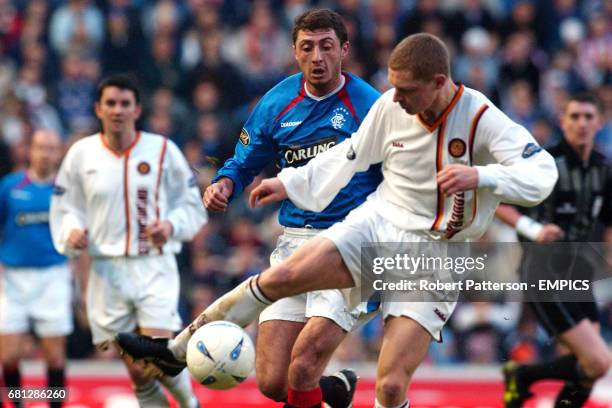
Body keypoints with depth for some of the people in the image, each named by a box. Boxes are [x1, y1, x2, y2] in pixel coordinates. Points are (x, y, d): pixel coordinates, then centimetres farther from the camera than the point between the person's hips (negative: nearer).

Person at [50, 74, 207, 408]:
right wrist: (72, 232, -11)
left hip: (154, 265, -2)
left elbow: (192, 205, 7)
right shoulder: (81, 154, 4)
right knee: (138, 374, 0)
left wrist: (171, 225, -14)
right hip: (107, 269, 2)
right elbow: (64, 209, 11)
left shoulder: (163, 150, 0)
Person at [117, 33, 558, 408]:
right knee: (279, 277, -12)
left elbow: (542, 175, -26)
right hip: (379, 223, 4)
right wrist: (291, 182, 17)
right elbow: (351, 154, 14)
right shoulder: (389, 107, -5)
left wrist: (480, 176, -41)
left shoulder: (483, 120, -19)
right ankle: (177, 349, 3)